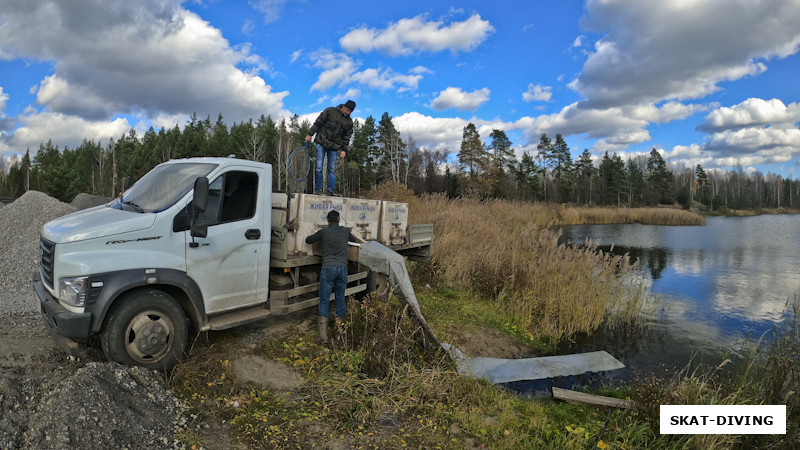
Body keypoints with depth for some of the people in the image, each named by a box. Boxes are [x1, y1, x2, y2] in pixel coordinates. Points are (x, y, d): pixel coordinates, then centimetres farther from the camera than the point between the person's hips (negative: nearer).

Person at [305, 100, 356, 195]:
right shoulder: (330, 111, -3)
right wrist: (310, 134, -1)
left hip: (334, 147, 3)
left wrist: (344, 150, 3)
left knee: (332, 169, 0)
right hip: (321, 143, -3)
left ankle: (331, 191, 5)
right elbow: (318, 123, 0)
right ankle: (318, 189, 0)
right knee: (319, 167, -7)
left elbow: (346, 137, 11)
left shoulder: (349, 122, 6)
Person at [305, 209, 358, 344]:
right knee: (340, 300, 12)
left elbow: (308, 240, 17)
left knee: (324, 302, -1)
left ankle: (323, 336, -8)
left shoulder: (324, 231, 2)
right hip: (342, 268, 3)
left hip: (328, 268, -3)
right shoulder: (345, 231, 10)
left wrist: (318, 237, 34)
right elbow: (355, 240, 30)